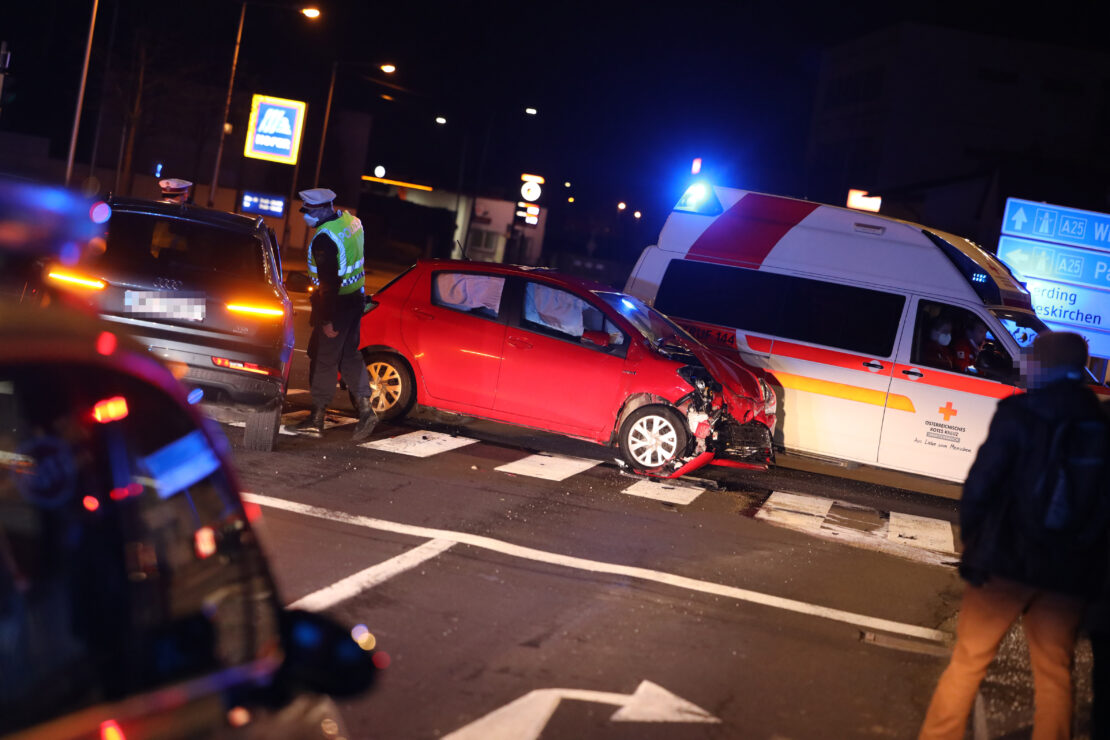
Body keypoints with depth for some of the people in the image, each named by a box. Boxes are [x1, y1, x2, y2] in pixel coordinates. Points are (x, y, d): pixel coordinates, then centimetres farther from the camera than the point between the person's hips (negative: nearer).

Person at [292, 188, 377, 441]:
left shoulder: (325, 238, -23)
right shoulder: (350, 220, 5)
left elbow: (329, 282, -24)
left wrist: (327, 320, -20)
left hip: (337, 302, -9)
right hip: (355, 297, 9)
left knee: (324, 358, 1)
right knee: (349, 355, 15)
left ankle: (317, 419, 10)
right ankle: (365, 408, 8)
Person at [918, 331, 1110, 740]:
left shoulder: (1019, 414, -9)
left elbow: (980, 485, -11)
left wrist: (972, 539, 3)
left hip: (1005, 563, -3)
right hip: (1069, 576, 3)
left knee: (967, 663, 7)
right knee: (1055, 675, 14)